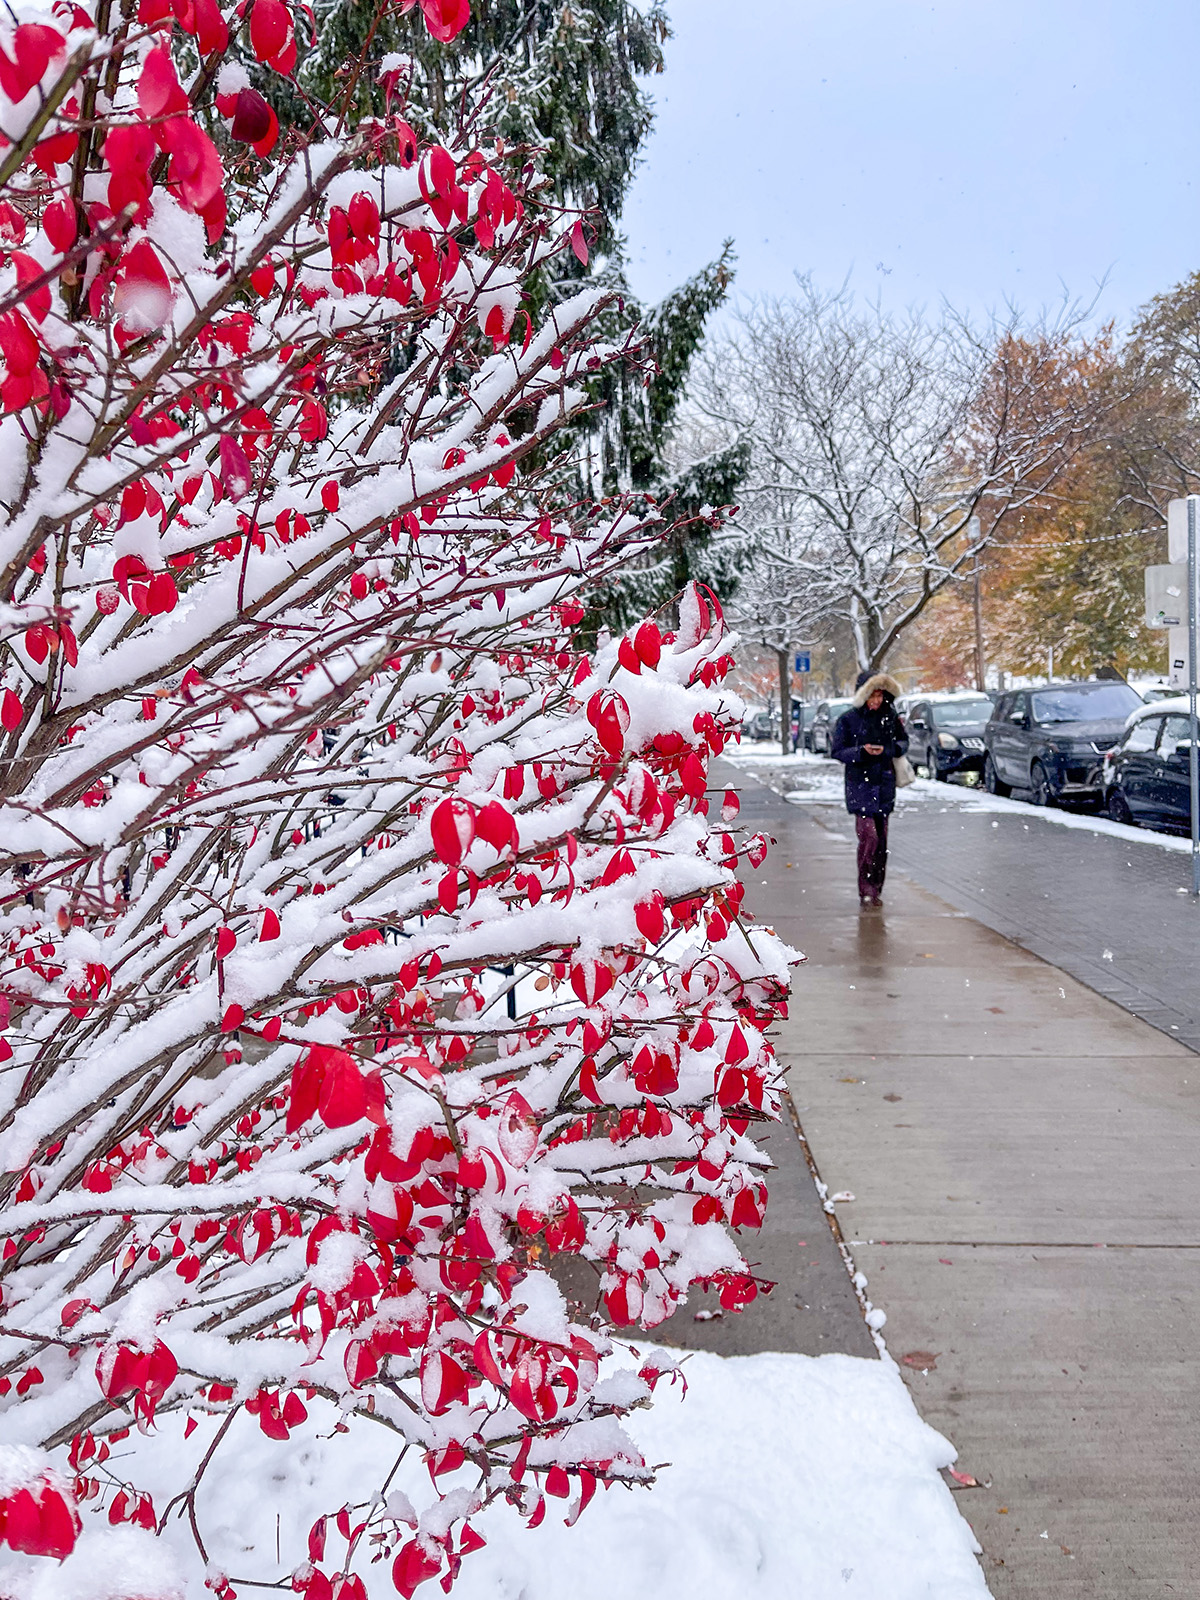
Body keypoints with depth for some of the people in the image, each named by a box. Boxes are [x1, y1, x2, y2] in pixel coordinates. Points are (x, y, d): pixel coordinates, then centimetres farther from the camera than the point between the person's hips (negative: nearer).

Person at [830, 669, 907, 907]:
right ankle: (866, 890, -5)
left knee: (881, 839, 6)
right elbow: (837, 751, -4)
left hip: (884, 784, 4)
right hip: (860, 784, -4)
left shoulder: (889, 716, 5)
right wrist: (862, 751, -21)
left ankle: (876, 890, 17)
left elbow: (903, 741, 14)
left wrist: (888, 750, -7)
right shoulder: (848, 719, -5)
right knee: (868, 836, -15)